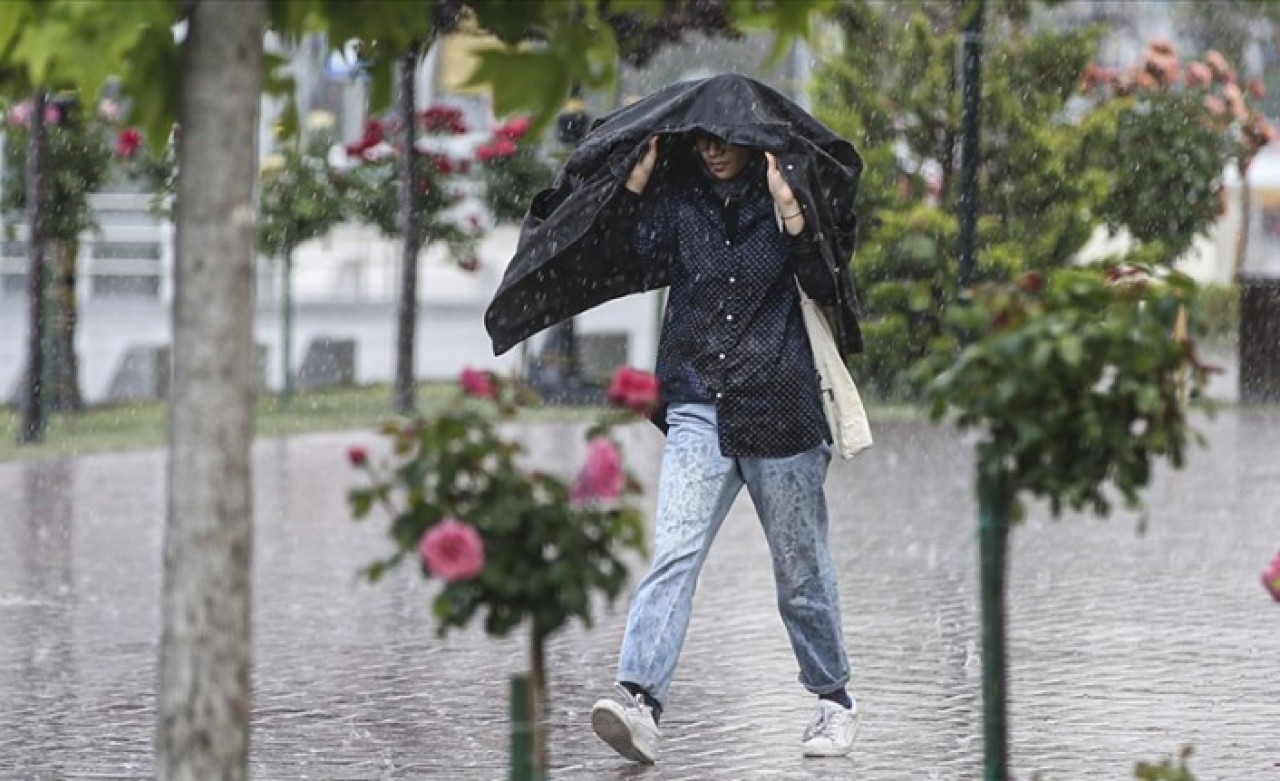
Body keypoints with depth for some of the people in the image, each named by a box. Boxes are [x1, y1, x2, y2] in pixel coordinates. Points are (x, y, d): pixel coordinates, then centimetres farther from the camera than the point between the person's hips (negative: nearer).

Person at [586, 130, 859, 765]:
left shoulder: (785, 198, 0)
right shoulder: (679, 200, 8)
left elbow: (826, 287, -11)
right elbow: (635, 254, -4)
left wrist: (790, 210, -22)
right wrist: (637, 180, -8)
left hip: (780, 409, -2)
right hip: (699, 409, 2)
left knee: (801, 570, 9)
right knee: (672, 552, -15)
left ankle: (833, 699, 26)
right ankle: (641, 700, -24)